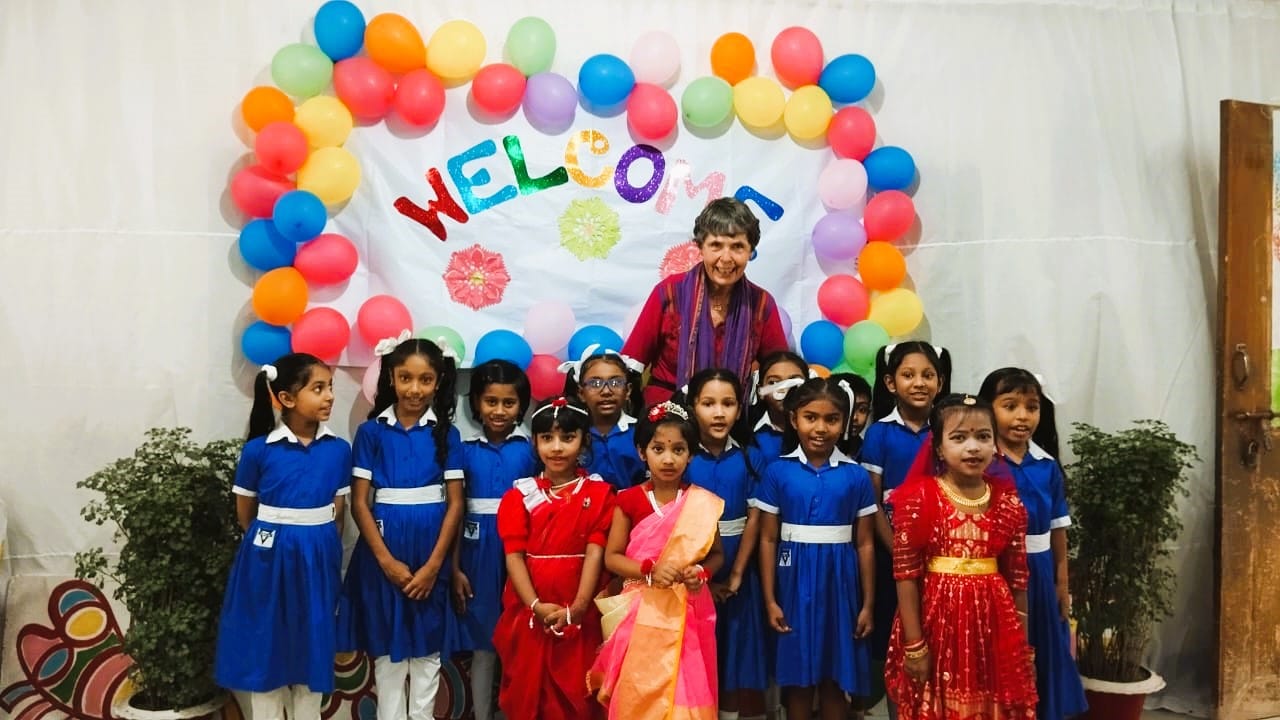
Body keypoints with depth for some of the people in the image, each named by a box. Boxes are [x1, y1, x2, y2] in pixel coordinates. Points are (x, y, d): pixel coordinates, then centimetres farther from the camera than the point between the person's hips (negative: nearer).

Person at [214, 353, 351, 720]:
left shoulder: (339, 450, -4)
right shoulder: (258, 451, -9)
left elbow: (338, 514, 5)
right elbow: (245, 514, 4)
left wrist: (324, 549, 6)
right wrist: (272, 541, 10)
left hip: (317, 559, 2)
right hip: (269, 558, -2)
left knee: (311, 648, 12)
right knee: (265, 649, 9)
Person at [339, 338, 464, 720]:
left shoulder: (446, 433, 0)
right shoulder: (371, 431, -2)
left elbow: (455, 503, -2)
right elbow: (359, 502, -4)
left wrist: (434, 564, -9)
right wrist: (386, 560, -11)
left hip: (431, 550, 1)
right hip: (383, 550, 0)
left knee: (427, 645, 10)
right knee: (387, 645, 9)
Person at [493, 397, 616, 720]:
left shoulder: (599, 493, 0)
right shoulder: (519, 495, 2)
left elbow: (595, 553, -7)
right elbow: (514, 556, -4)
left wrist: (576, 609, -17)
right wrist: (536, 606, -16)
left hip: (580, 613, -1)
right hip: (529, 611, 1)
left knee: (576, 693, 6)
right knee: (527, 692, 10)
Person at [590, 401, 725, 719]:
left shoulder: (702, 503, -2)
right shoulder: (629, 500, -4)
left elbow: (717, 554, 7)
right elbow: (611, 557, -1)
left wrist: (701, 573, -13)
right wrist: (650, 570, -16)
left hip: (687, 613, 0)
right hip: (641, 612, 0)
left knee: (684, 692, 5)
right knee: (637, 694, 7)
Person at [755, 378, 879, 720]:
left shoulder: (856, 476, -1)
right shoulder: (777, 472, -3)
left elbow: (864, 543, 3)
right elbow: (768, 540, 0)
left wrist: (868, 604, 2)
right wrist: (770, 600, -3)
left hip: (839, 582, 0)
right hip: (795, 581, 0)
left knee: (835, 680, 9)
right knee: (797, 679, 9)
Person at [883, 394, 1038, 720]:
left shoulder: (1008, 501, 2)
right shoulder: (919, 498, -9)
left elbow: (1017, 576, 7)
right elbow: (906, 574, -9)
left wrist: (1023, 643, 10)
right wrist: (914, 645, -10)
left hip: (993, 624, 3)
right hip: (937, 622, -3)